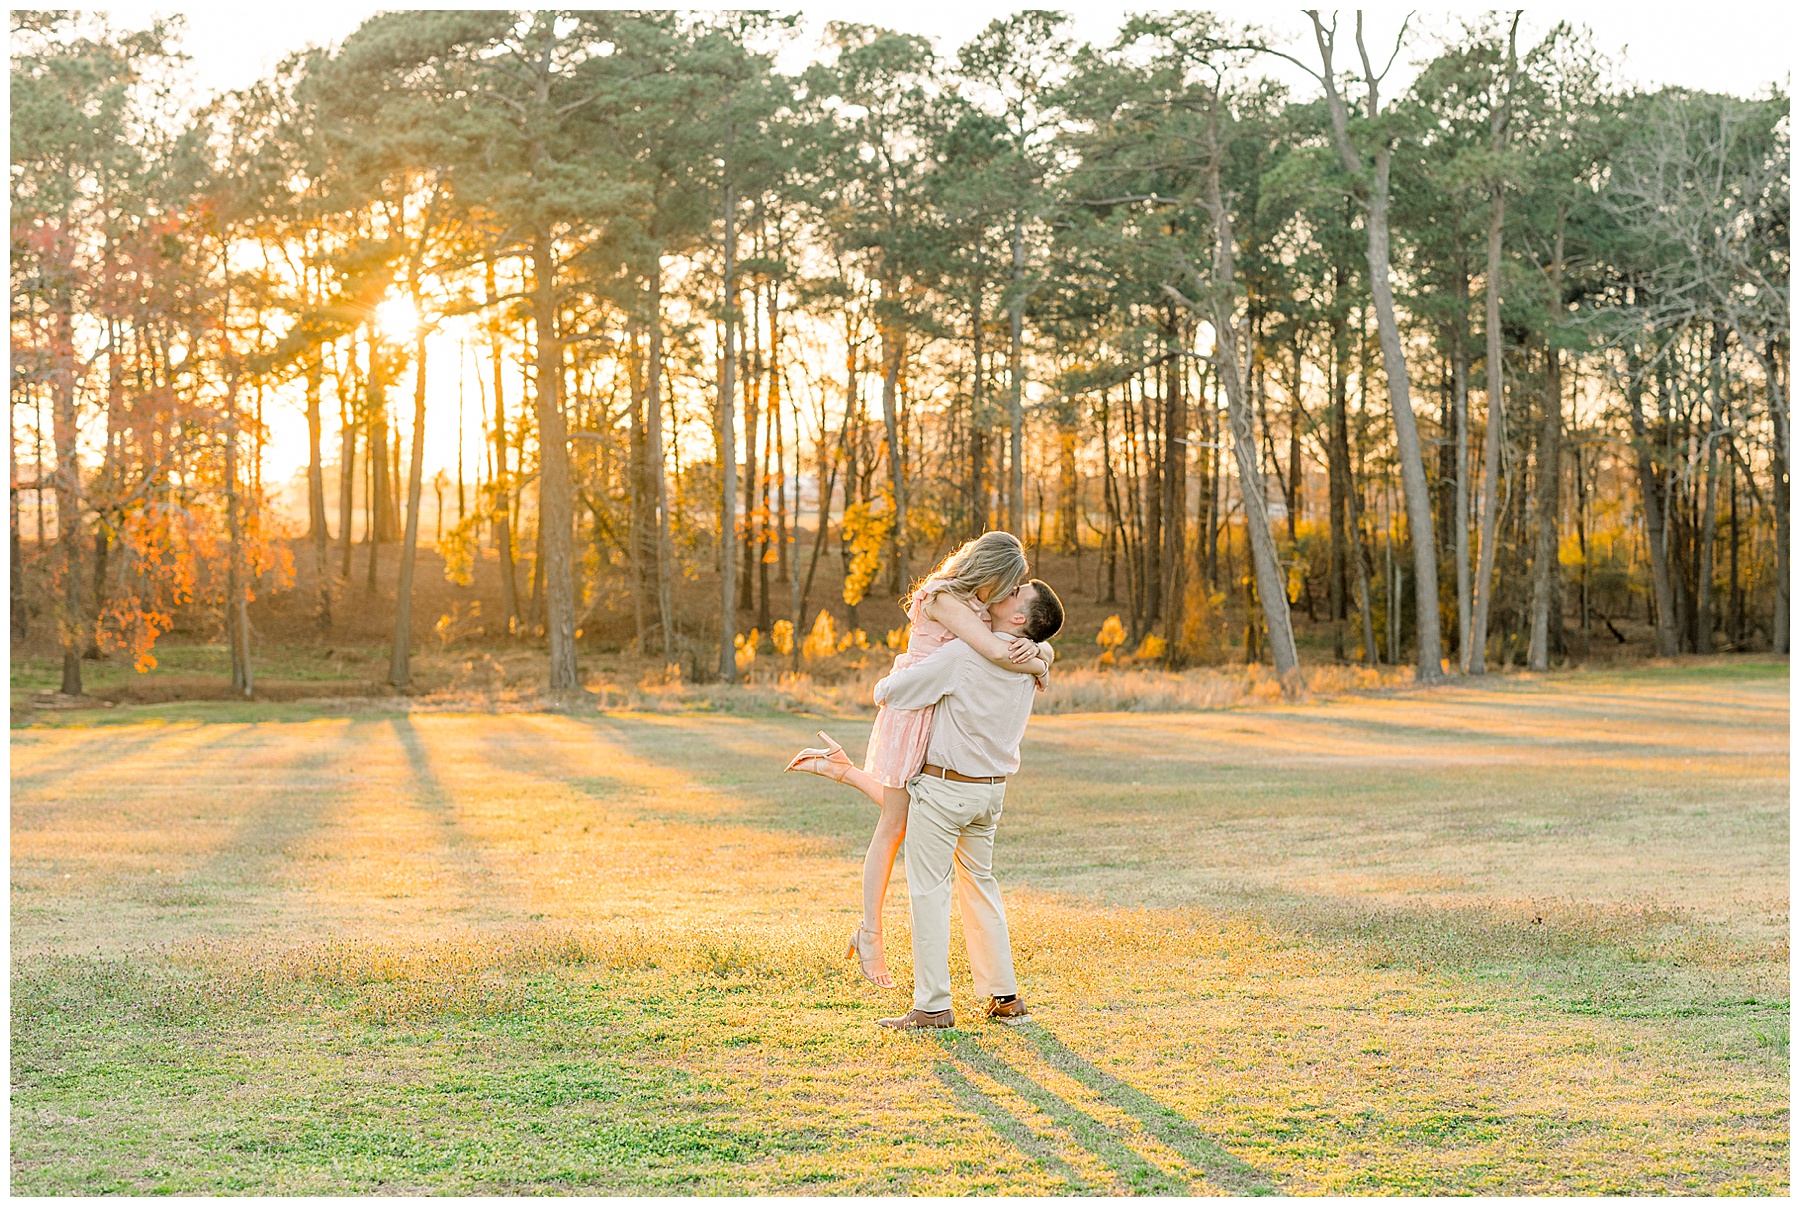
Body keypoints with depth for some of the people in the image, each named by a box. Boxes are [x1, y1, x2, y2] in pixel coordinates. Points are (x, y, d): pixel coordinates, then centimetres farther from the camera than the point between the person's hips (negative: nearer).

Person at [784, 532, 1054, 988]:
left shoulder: (979, 605, 7)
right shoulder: (944, 598, -20)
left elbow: (1044, 650, 9)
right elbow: (996, 652, -29)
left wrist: (1038, 650, -13)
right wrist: (1036, 669, -13)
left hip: (944, 719, 9)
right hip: (913, 714, -9)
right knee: (895, 826, -1)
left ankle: (838, 766, 33)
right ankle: (870, 933, 7)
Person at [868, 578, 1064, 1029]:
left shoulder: (960, 657, -20)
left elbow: (887, 691, -15)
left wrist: (888, 683, 8)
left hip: (943, 787, -7)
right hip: (992, 789, 7)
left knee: (929, 889, 0)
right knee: (979, 883, 18)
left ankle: (933, 1005, 1)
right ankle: (1005, 996, 20)